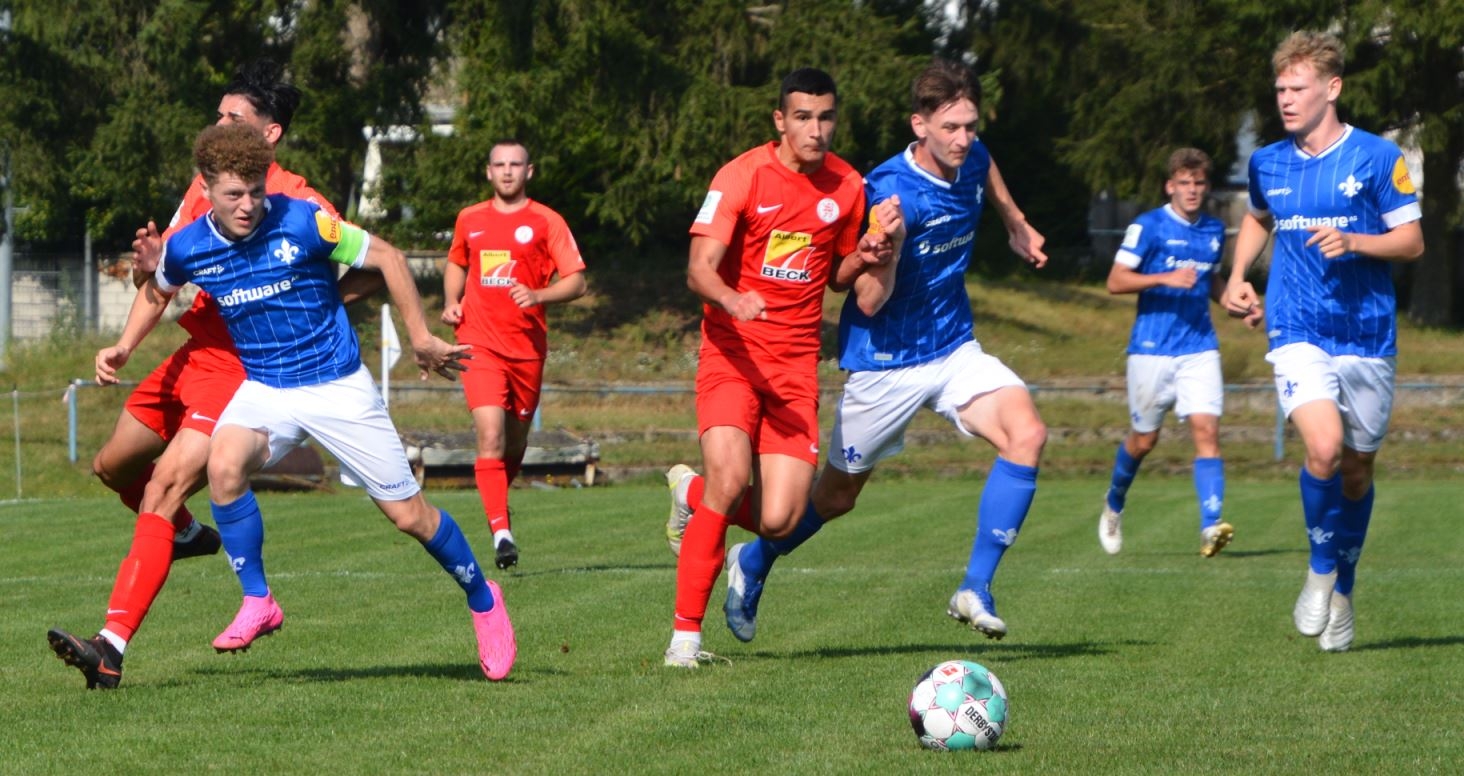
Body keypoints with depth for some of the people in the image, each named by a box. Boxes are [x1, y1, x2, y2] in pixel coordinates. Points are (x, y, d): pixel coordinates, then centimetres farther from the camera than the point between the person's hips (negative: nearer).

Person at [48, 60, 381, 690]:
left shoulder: (297, 205, -13)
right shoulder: (206, 185, 9)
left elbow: (373, 271, -12)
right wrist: (148, 264, -11)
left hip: (245, 369, -8)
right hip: (194, 354, 8)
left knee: (165, 486, -21)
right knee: (112, 466, 18)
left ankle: (112, 647, -27)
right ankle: (187, 535, 48)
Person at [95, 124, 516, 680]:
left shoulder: (304, 223, -18)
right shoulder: (186, 248, -7)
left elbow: (387, 258, -5)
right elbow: (157, 292, 18)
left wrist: (421, 338, -2)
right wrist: (123, 349, 5)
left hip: (338, 385, -2)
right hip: (264, 388, 2)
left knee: (408, 514, 0)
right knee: (224, 464, -30)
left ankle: (482, 599, 26)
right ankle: (257, 603, -14)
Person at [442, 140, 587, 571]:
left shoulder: (546, 222, 1)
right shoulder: (469, 220, 11)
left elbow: (577, 281, -3)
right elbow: (456, 264, 29)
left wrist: (537, 295, -20)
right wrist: (450, 302, 10)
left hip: (528, 346, 0)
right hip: (480, 343, 0)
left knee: (515, 444, 11)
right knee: (490, 435, -17)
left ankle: (498, 500, 39)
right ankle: (500, 528, -23)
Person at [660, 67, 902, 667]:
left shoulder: (846, 186, 6)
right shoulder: (743, 176, -8)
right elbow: (699, 267, -16)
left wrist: (863, 258, -3)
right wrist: (733, 300, -37)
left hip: (797, 361, 4)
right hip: (733, 351, -4)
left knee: (778, 521, -8)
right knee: (731, 476, -26)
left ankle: (693, 495, 26)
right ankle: (686, 632, -13)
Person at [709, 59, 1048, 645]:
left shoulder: (973, 160, -5)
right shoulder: (889, 193, -26)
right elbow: (869, 302, -25)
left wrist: (1016, 224, 36)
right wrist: (885, 252, -43)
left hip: (954, 349, 5)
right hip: (886, 361, -5)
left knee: (1027, 435, -21)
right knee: (837, 496, 10)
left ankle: (975, 591, -14)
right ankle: (753, 565, 40)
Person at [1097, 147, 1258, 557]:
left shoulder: (1214, 230, 11)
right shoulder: (1147, 226, -5)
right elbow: (1115, 281, -8)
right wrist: (1166, 279, -21)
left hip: (1199, 347, 3)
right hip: (1152, 349, -3)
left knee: (1206, 429, -14)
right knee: (1145, 438, 7)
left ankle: (1210, 527, -23)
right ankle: (1114, 504, 36)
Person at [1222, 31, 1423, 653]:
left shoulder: (1377, 158, -5)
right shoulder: (1268, 164, 6)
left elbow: (1412, 241, -3)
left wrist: (1353, 242, -20)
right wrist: (1237, 277, 13)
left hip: (1367, 335, -1)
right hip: (1297, 332, 1)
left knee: (1357, 470, 8)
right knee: (1324, 446, -22)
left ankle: (1343, 593, 29)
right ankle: (1320, 570, 0)